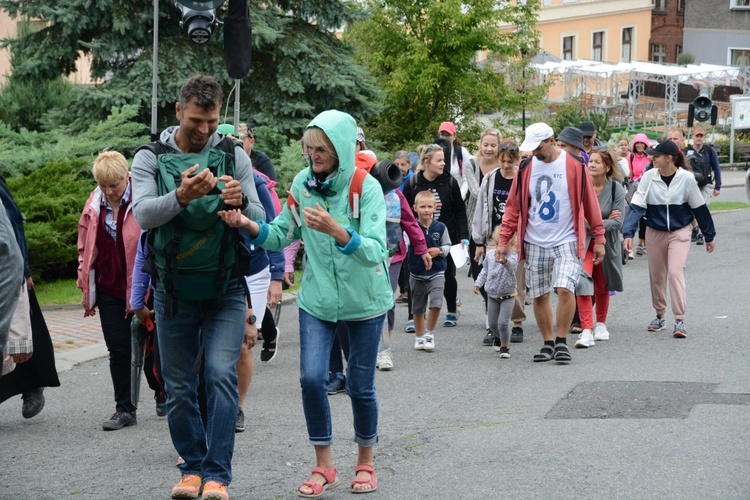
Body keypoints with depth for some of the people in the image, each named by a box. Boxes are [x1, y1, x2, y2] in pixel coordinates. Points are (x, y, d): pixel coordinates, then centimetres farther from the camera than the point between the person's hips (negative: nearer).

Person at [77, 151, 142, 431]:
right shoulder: (94, 206, 5)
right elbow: (86, 248, 15)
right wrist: (86, 287, 13)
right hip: (109, 290, 4)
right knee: (118, 350, 5)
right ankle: (124, 410, 12)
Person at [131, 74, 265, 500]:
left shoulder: (234, 156, 1)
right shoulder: (151, 158, -2)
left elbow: (259, 222, -2)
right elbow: (143, 215, -18)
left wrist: (241, 202, -26)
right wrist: (182, 197, -36)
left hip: (225, 288, -1)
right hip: (175, 288, 1)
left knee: (221, 375, -13)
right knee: (180, 386, 7)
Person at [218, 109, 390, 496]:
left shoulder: (366, 188, -17)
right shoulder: (302, 183, -5)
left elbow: (374, 252, -27)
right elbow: (282, 236, 1)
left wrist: (336, 230, -42)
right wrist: (248, 225, -18)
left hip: (363, 301, -3)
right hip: (317, 300, 3)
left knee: (360, 386, 6)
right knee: (312, 378, -8)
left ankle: (365, 463, 28)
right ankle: (324, 467, 9)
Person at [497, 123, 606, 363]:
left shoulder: (573, 166, -4)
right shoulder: (526, 169, 5)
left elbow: (590, 203, 0)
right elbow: (514, 206, 9)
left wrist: (599, 238, 0)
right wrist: (503, 240, 4)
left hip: (566, 241, -3)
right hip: (534, 244, 4)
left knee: (565, 288, -18)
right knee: (539, 296, 6)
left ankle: (561, 341, -3)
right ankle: (548, 343, 20)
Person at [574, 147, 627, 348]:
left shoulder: (616, 188, -7)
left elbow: (618, 222, -10)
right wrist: (605, 220, -14)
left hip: (606, 243, 1)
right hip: (582, 242, -1)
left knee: (602, 287, 14)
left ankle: (601, 324, 36)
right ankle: (587, 331, -17)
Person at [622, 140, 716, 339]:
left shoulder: (686, 178, -11)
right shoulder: (648, 177, -9)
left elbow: (699, 208, -1)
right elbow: (636, 206, -12)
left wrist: (709, 236, 7)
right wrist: (628, 234, -24)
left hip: (679, 233, -3)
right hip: (655, 233, 3)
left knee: (675, 272, -17)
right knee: (656, 277, 11)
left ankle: (680, 320, -14)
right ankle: (660, 316, 30)